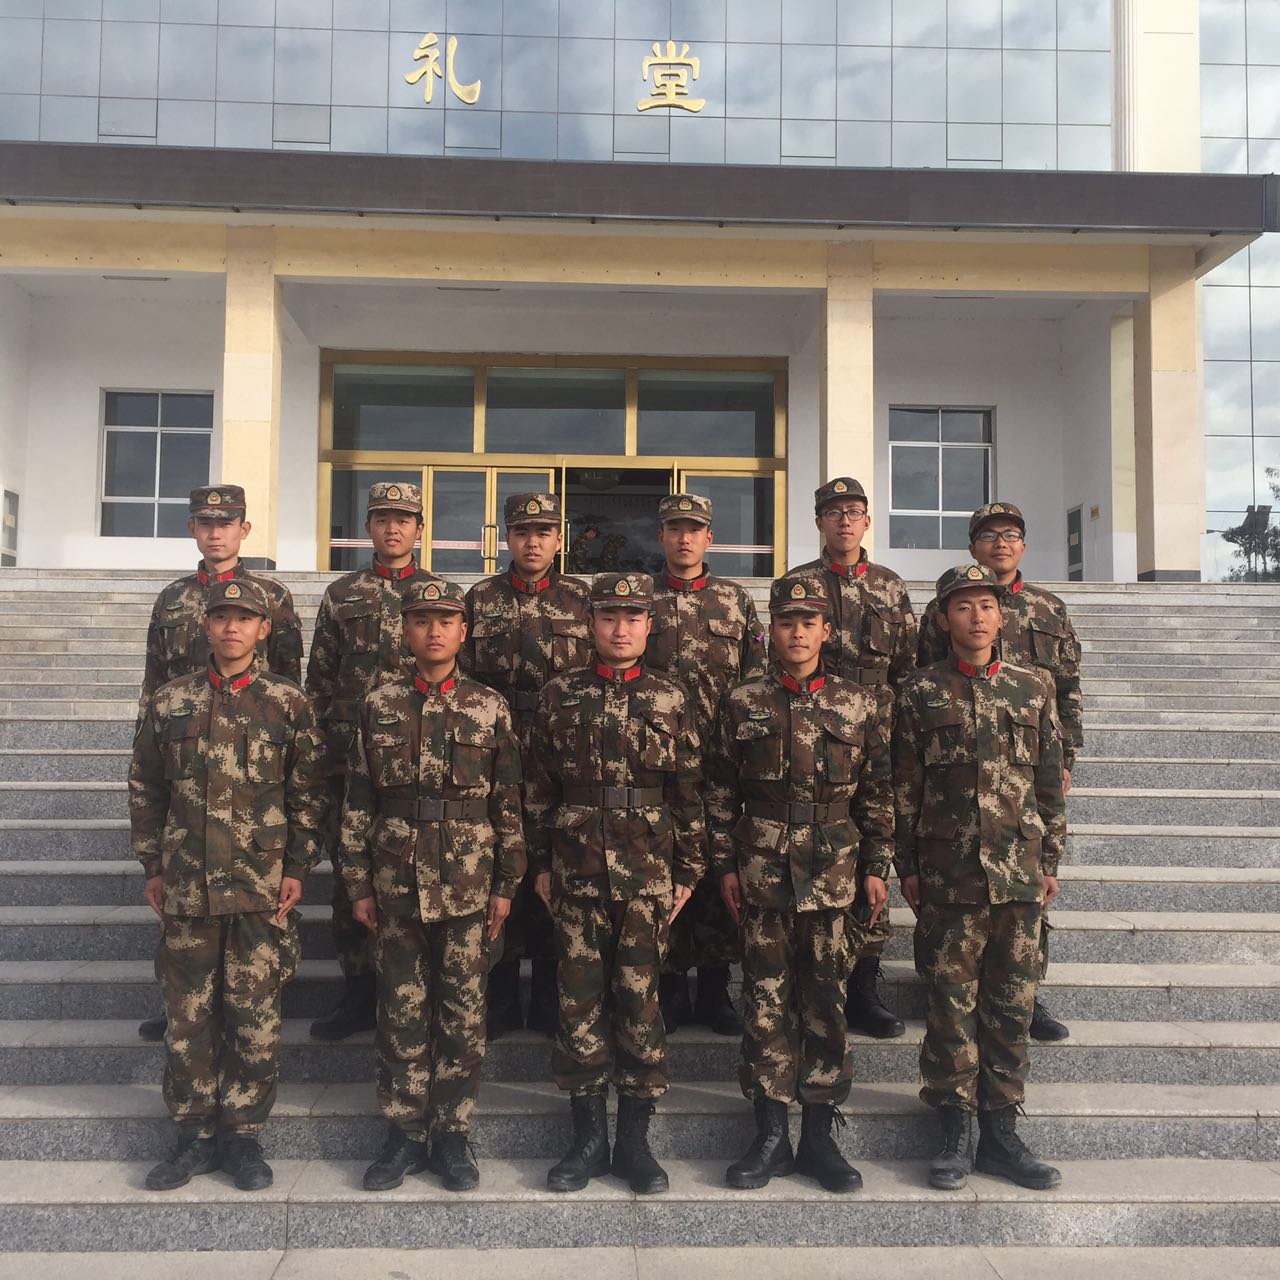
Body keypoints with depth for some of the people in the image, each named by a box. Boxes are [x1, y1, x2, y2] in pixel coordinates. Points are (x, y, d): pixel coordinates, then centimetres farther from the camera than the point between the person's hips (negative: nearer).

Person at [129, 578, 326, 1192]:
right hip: (185, 888, 2)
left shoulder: (288, 703, -1)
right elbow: (145, 789, 10)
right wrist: (153, 867, 6)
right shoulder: (170, 701, 5)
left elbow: (308, 794, 1)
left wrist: (297, 869, -3)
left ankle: (244, 1134, 21)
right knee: (189, 1015, 10)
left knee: (255, 1017, 5)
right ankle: (196, 1134, 24)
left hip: (262, 889, -2)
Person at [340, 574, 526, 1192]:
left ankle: (452, 1133, 22)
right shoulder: (379, 705, 3)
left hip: (468, 887, -1)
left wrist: (505, 885, -1)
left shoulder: (489, 707, 1)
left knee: (463, 1014, 7)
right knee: (402, 1014, 9)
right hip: (397, 886, 1)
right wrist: (358, 884, 2)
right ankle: (405, 1133, 23)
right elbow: (358, 802, 5)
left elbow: (508, 804, 2)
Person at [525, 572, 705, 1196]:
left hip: (648, 875, -1)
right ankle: (588, 1138, 20)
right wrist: (541, 862, 5)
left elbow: (690, 792, 4)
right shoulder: (559, 695, 4)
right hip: (576, 870, 1)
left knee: (638, 999, 5)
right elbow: (539, 786, 7)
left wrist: (688, 872, 2)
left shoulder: (670, 698, 3)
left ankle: (634, 1139, 19)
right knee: (580, 1000, 6)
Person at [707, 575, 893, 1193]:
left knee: (826, 1003, 6)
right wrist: (725, 865, 0)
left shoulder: (856, 703, 4)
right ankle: (770, 1136, 17)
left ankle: (819, 1136, 19)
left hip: (834, 876, 1)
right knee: (767, 1002, 5)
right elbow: (721, 793, 4)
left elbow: (877, 794, 6)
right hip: (762, 874, 0)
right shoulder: (743, 703, 3)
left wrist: (877, 866, 3)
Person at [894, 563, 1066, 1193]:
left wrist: (1050, 860, 7)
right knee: (951, 1003, 4)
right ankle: (956, 1130, 17)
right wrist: (908, 867, 1)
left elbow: (1051, 781, 9)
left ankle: (1000, 1132, 21)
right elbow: (904, 787, 2)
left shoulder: (1033, 687, 6)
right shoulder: (920, 691, 1)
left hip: (1020, 875, 2)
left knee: (1012, 1004, 9)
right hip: (947, 875, -2)